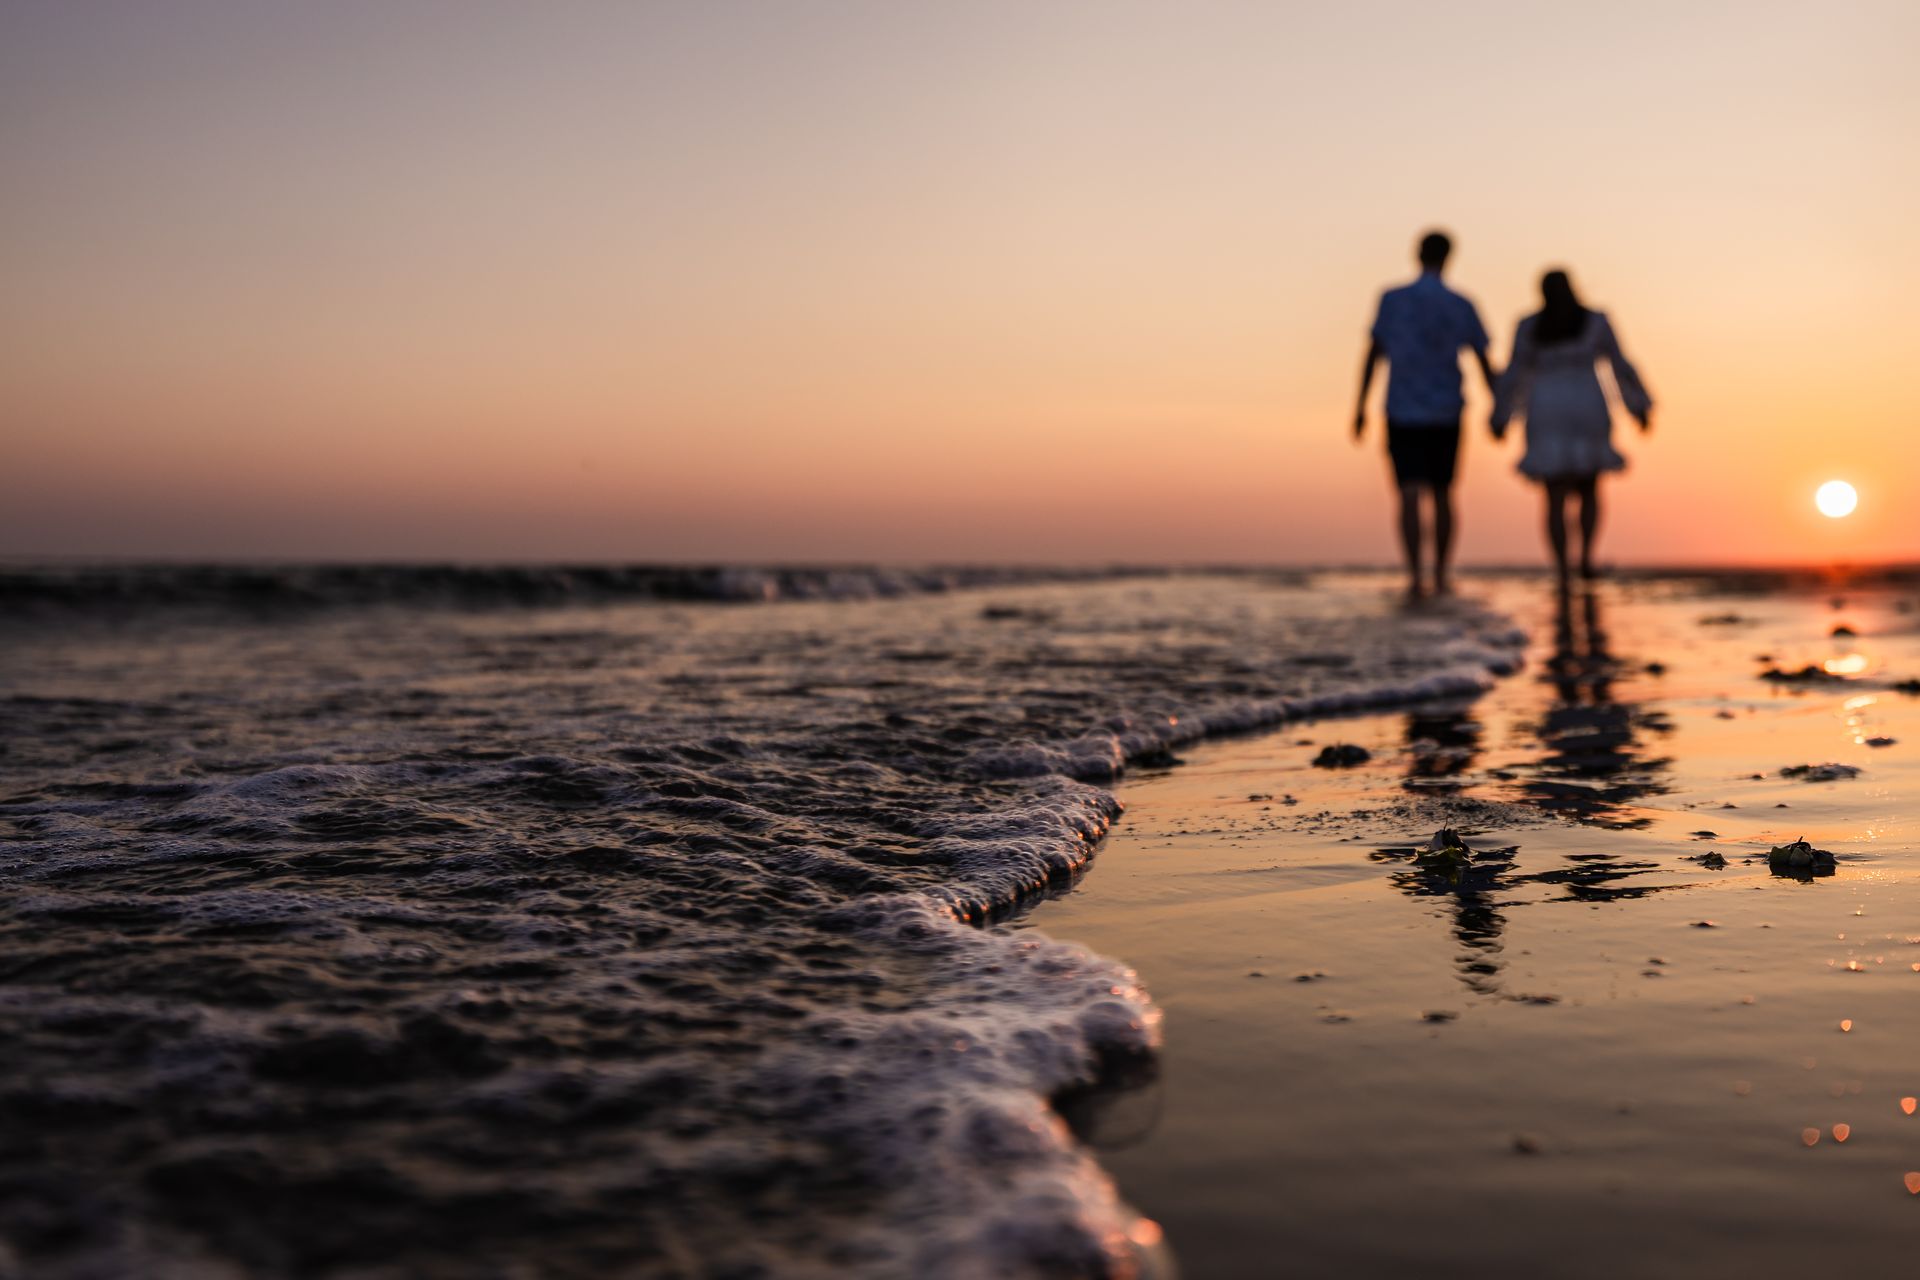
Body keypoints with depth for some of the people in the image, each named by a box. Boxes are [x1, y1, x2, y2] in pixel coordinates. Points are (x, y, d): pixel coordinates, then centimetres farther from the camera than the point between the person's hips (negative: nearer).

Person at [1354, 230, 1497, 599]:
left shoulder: (1392, 300, -5)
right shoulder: (1461, 306, -1)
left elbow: (1373, 354, -5)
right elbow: (1485, 363, 2)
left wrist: (1361, 408, 1)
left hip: (1402, 415, -1)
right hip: (1446, 415, 2)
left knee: (1410, 495, -5)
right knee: (1442, 493, 15)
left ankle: (1415, 575, -20)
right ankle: (1440, 575, 19)